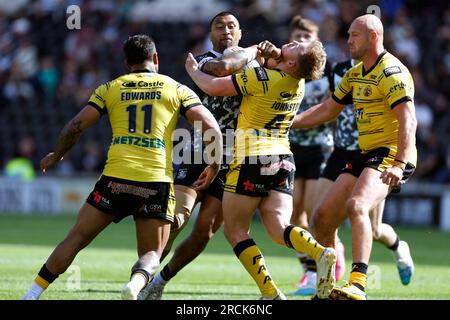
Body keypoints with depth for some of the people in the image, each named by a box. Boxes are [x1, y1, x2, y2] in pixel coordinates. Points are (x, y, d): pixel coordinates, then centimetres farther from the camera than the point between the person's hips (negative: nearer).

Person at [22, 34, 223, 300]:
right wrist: (214, 166, 15)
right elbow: (212, 127, 1)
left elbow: (75, 127, 7)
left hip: (115, 178, 1)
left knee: (75, 240, 11)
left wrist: (56, 157, 24)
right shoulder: (176, 89, 11)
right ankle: (136, 284, -25)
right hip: (157, 183, 0)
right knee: (151, 254, 8)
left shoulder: (110, 89, 12)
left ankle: (32, 294, 7)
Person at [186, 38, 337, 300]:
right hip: (284, 158, 6)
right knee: (279, 228, -4)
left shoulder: (263, 78, -15)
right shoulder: (299, 84, 6)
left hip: (253, 159, -6)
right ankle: (320, 253, -33)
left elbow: (213, 87, -9)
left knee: (235, 230, 5)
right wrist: (273, 54, 8)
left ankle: (270, 292, -8)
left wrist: (193, 69, 11)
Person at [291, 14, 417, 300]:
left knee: (356, 205, -34)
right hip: (366, 156, 10)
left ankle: (358, 285, -43)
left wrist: (399, 164, -35)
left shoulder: (391, 72, -14)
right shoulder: (355, 75, 16)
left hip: (390, 155, -10)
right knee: (323, 218, 7)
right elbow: (327, 110, 27)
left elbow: (408, 120, -24)